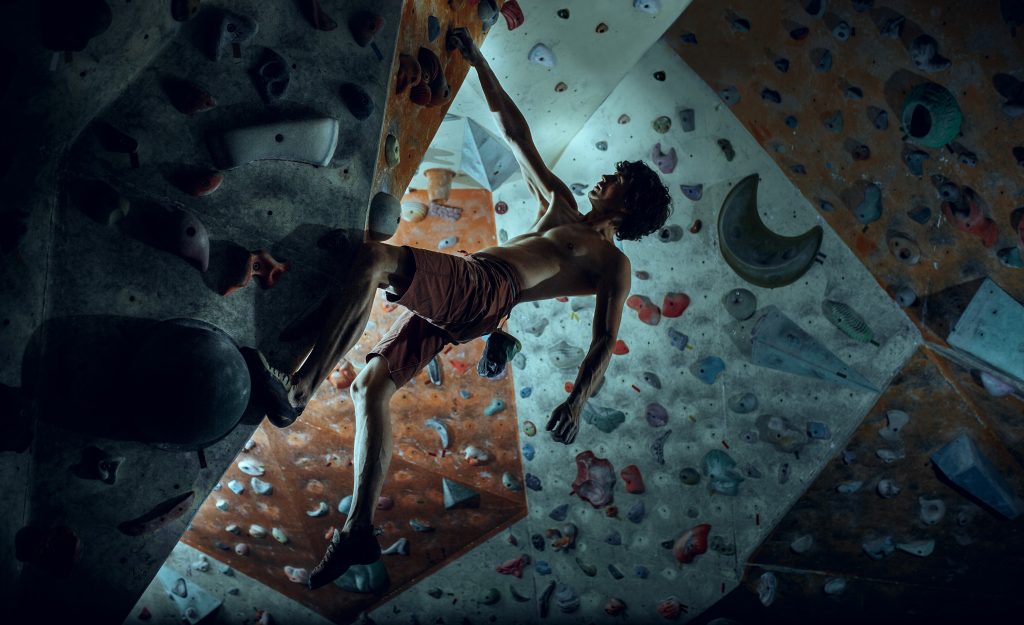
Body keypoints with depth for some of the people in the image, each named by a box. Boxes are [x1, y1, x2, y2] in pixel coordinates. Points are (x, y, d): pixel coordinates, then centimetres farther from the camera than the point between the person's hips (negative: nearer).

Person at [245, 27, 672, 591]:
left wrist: (577, 400, -9)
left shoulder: (612, 265, 14)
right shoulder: (560, 207, 34)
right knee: (370, 387, -4)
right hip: (451, 301, 8)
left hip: (486, 292, -8)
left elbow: (604, 341, 5)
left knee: (372, 257, -29)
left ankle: (296, 390, -34)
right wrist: (477, 61, 33)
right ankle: (359, 530, -4)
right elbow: (516, 134, 34)